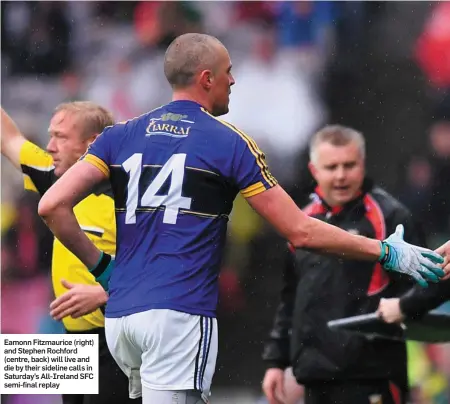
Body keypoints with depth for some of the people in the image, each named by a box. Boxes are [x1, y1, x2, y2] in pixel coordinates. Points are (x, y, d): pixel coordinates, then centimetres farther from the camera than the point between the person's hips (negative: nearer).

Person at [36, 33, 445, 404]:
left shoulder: (120, 136, 11)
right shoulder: (230, 144, 0)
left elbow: (53, 205, 1)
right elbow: (301, 232, 0)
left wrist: (100, 266, 13)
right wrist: (387, 252, 9)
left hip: (120, 315, 6)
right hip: (178, 316, -6)